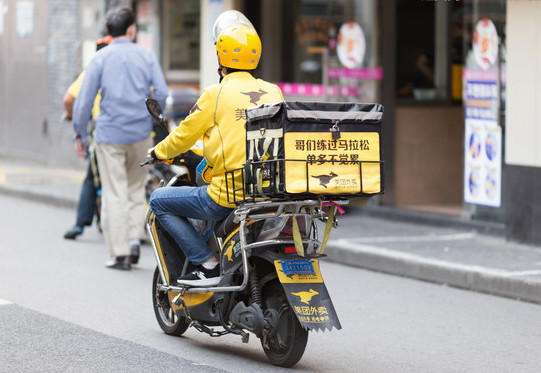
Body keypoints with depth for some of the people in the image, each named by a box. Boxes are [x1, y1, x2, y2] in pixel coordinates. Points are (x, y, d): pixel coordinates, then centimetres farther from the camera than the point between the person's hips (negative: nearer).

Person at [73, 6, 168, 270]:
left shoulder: (100, 59, -3)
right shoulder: (146, 56, 1)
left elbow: (84, 100, -5)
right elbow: (161, 93, -3)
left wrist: (80, 133, 5)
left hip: (109, 135, -2)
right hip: (141, 133, 2)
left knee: (114, 194, 1)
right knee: (136, 189, 18)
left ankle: (120, 254, 0)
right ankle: (135, 238, 5)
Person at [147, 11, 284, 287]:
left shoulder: (216, 94, -7)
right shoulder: (273, 92, 9)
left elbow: (185, 134, 1)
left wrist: (159, 152, 22)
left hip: (229, 197, -7)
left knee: (159, 201, 9)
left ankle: (207, 265, -1)